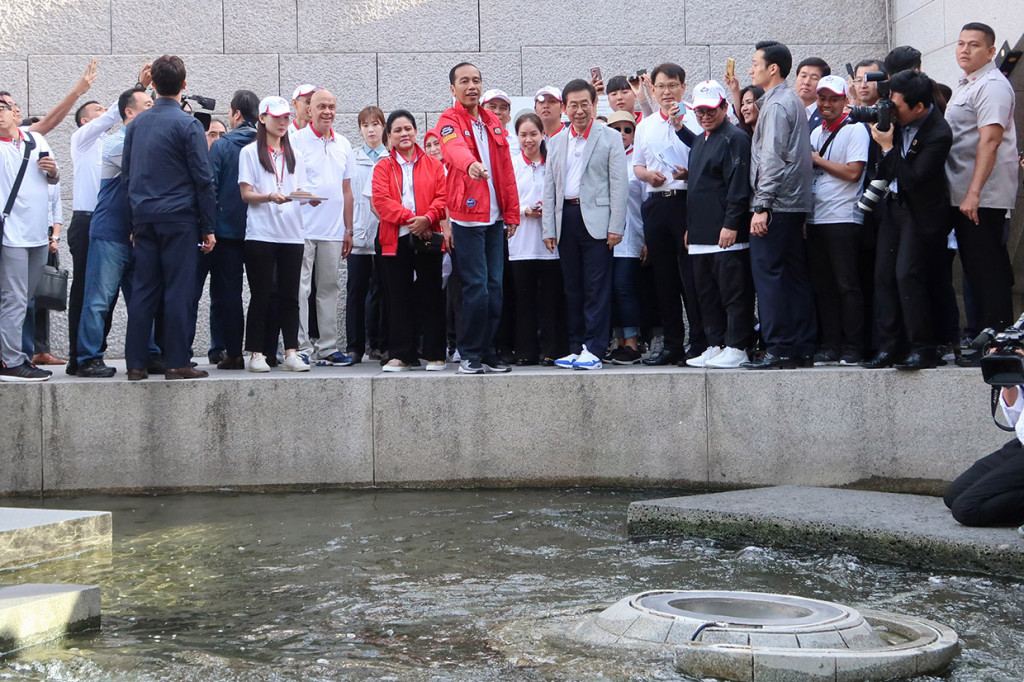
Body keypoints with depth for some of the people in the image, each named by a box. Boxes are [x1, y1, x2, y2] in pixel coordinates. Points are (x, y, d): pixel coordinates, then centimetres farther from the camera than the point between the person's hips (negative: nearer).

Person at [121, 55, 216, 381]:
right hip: (179, 219, -5)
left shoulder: (137, 123, 10)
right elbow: (203, 179, -8)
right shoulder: (188, 125, -7)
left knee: (143, 291, 7)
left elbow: (126, 174, 14)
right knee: (178, 291, -2)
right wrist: (208, 227, -3)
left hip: (144, 219, 5)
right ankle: (177, 362, -1)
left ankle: (136, 363, 8)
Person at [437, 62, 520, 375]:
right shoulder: (449, 121, -4)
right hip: (467, 217, -6)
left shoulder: (493, 122, 14)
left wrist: (511, 213, 11)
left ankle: (488, 352, 16)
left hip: (495, 217, 6)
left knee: (494, 287, 7)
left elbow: (506, 169, 15)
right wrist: (470, 164, -49)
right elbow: (455, 148, -27)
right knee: (476, 287, -8)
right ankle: (470, 355, 3)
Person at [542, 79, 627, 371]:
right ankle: (575, 348, 14)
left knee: (597, 288, -6)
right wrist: (548, 228, 8)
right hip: (566, 218, 5)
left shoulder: (610, 138, 3)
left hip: (596, 219, -5)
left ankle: (593, 349, -5)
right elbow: (549, 187, 15)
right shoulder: (557, 142, 16)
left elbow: (618, 184, -2)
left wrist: (616, 226, -10)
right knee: (572, 288, 8)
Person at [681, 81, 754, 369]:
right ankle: (715, 345, 17)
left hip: (728, 234, -9)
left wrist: (731, 224, -21)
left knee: (734, 291, -5)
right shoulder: (698, 142, 21)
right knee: (706, 294, 11)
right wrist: (690, 226, 21)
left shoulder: (735, 138, -7)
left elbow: (738, 186, -15)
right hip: (701, 235, 9)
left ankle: (736, 348, -2)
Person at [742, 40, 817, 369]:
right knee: (794, 275, 9)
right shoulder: (792, 101, 18)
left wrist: (761, 206, -19)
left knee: (769, 272, -8)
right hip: (794, 204, 10)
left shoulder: (776, 104, -11)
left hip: (776, 205, -10)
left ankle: (778, 349, -7)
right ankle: (802, 346, 12)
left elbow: (772, 159, -18)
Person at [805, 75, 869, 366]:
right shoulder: (816, 133, 19)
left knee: (847, 285, -5)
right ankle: (830, 345, 13)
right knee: (823, 286, 7)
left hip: (843, 219, -7)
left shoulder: (855, 130, -3)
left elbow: (853, 172, -14)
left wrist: (816, 160, -6)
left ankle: (853, 348, -1)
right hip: (815, 219, 7)